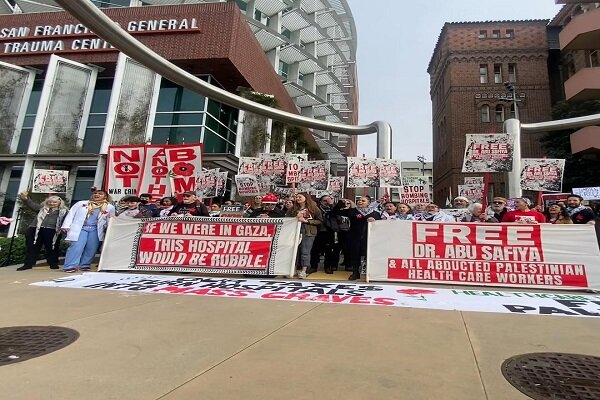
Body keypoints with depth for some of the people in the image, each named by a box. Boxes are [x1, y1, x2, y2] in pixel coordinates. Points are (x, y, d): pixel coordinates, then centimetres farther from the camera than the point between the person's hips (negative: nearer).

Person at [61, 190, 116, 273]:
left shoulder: (109, 207, 9)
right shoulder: (81, 203, 8)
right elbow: (71, 214, 8)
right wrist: (66, 226, -1)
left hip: (95, 230, 2)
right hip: (80, 228, -2)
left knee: (91, 249, 2)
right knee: (76, 247, -10)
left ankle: (85, 265, 15)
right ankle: (69, 266, -6)